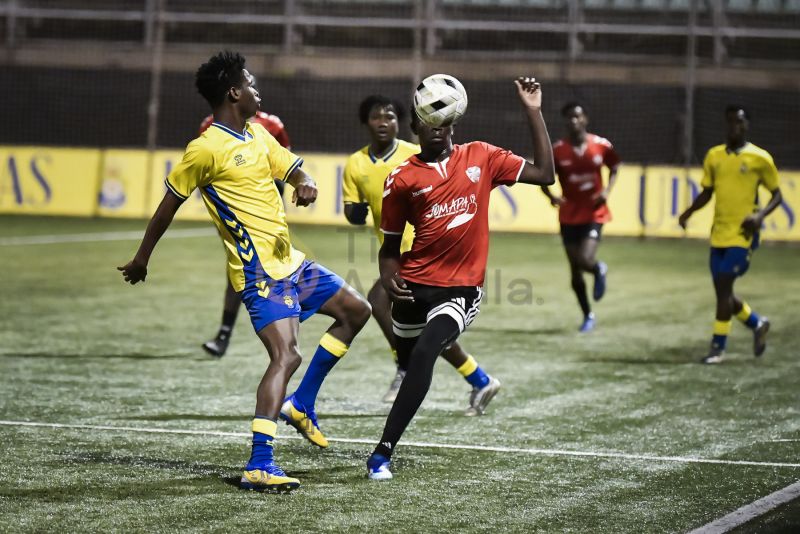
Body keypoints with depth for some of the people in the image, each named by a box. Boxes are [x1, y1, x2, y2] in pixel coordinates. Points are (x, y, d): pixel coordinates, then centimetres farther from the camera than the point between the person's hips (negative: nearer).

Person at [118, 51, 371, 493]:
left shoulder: (257, 134, 12)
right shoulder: (206, 149, -13)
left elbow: (292, 169, 16)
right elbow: (169, 205, -5)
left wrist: (305, 184, -10)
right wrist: (142, 259, 4)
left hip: (289, 260, 9)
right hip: (259, 271, -9)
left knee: (356, 310, 17)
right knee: (285, 356, -21)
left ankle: (300, 405, 20)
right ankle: (259, 465, -26)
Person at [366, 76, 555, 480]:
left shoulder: (479, 157, 6)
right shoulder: (402, 178, 3)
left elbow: (544, 174, 4)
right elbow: (391, 244, 10)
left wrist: (533, 111, 2)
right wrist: (388, 278, -11)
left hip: (461, 289, -2)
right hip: (415, 286, 2)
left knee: (424, 352, -24)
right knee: (411, 360, 11)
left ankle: (383, 453, -24)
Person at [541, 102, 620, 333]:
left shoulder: (601, 145, -7)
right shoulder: (558, 150, -8)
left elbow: (614, 168, 10)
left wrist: (607, 191, -6)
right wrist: (551, 196, -20)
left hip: (594, 214, -1)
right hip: (569, 216, 2)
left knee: (584, 260, -19)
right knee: (575, 271, 6)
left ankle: (599, 270, 21)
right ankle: (588, 316, 26)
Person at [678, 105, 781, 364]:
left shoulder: (760, 158, -4)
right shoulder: (714, 156, 8)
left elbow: (776, 194, 2)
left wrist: (760, 215, -16)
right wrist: (689, 212, -2)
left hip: (743, 234, -5)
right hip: (719, 234, 5)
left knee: (724, 287, -12)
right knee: (723, 292, 8)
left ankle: (718, 347, -3)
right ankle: (757, 324, 33)